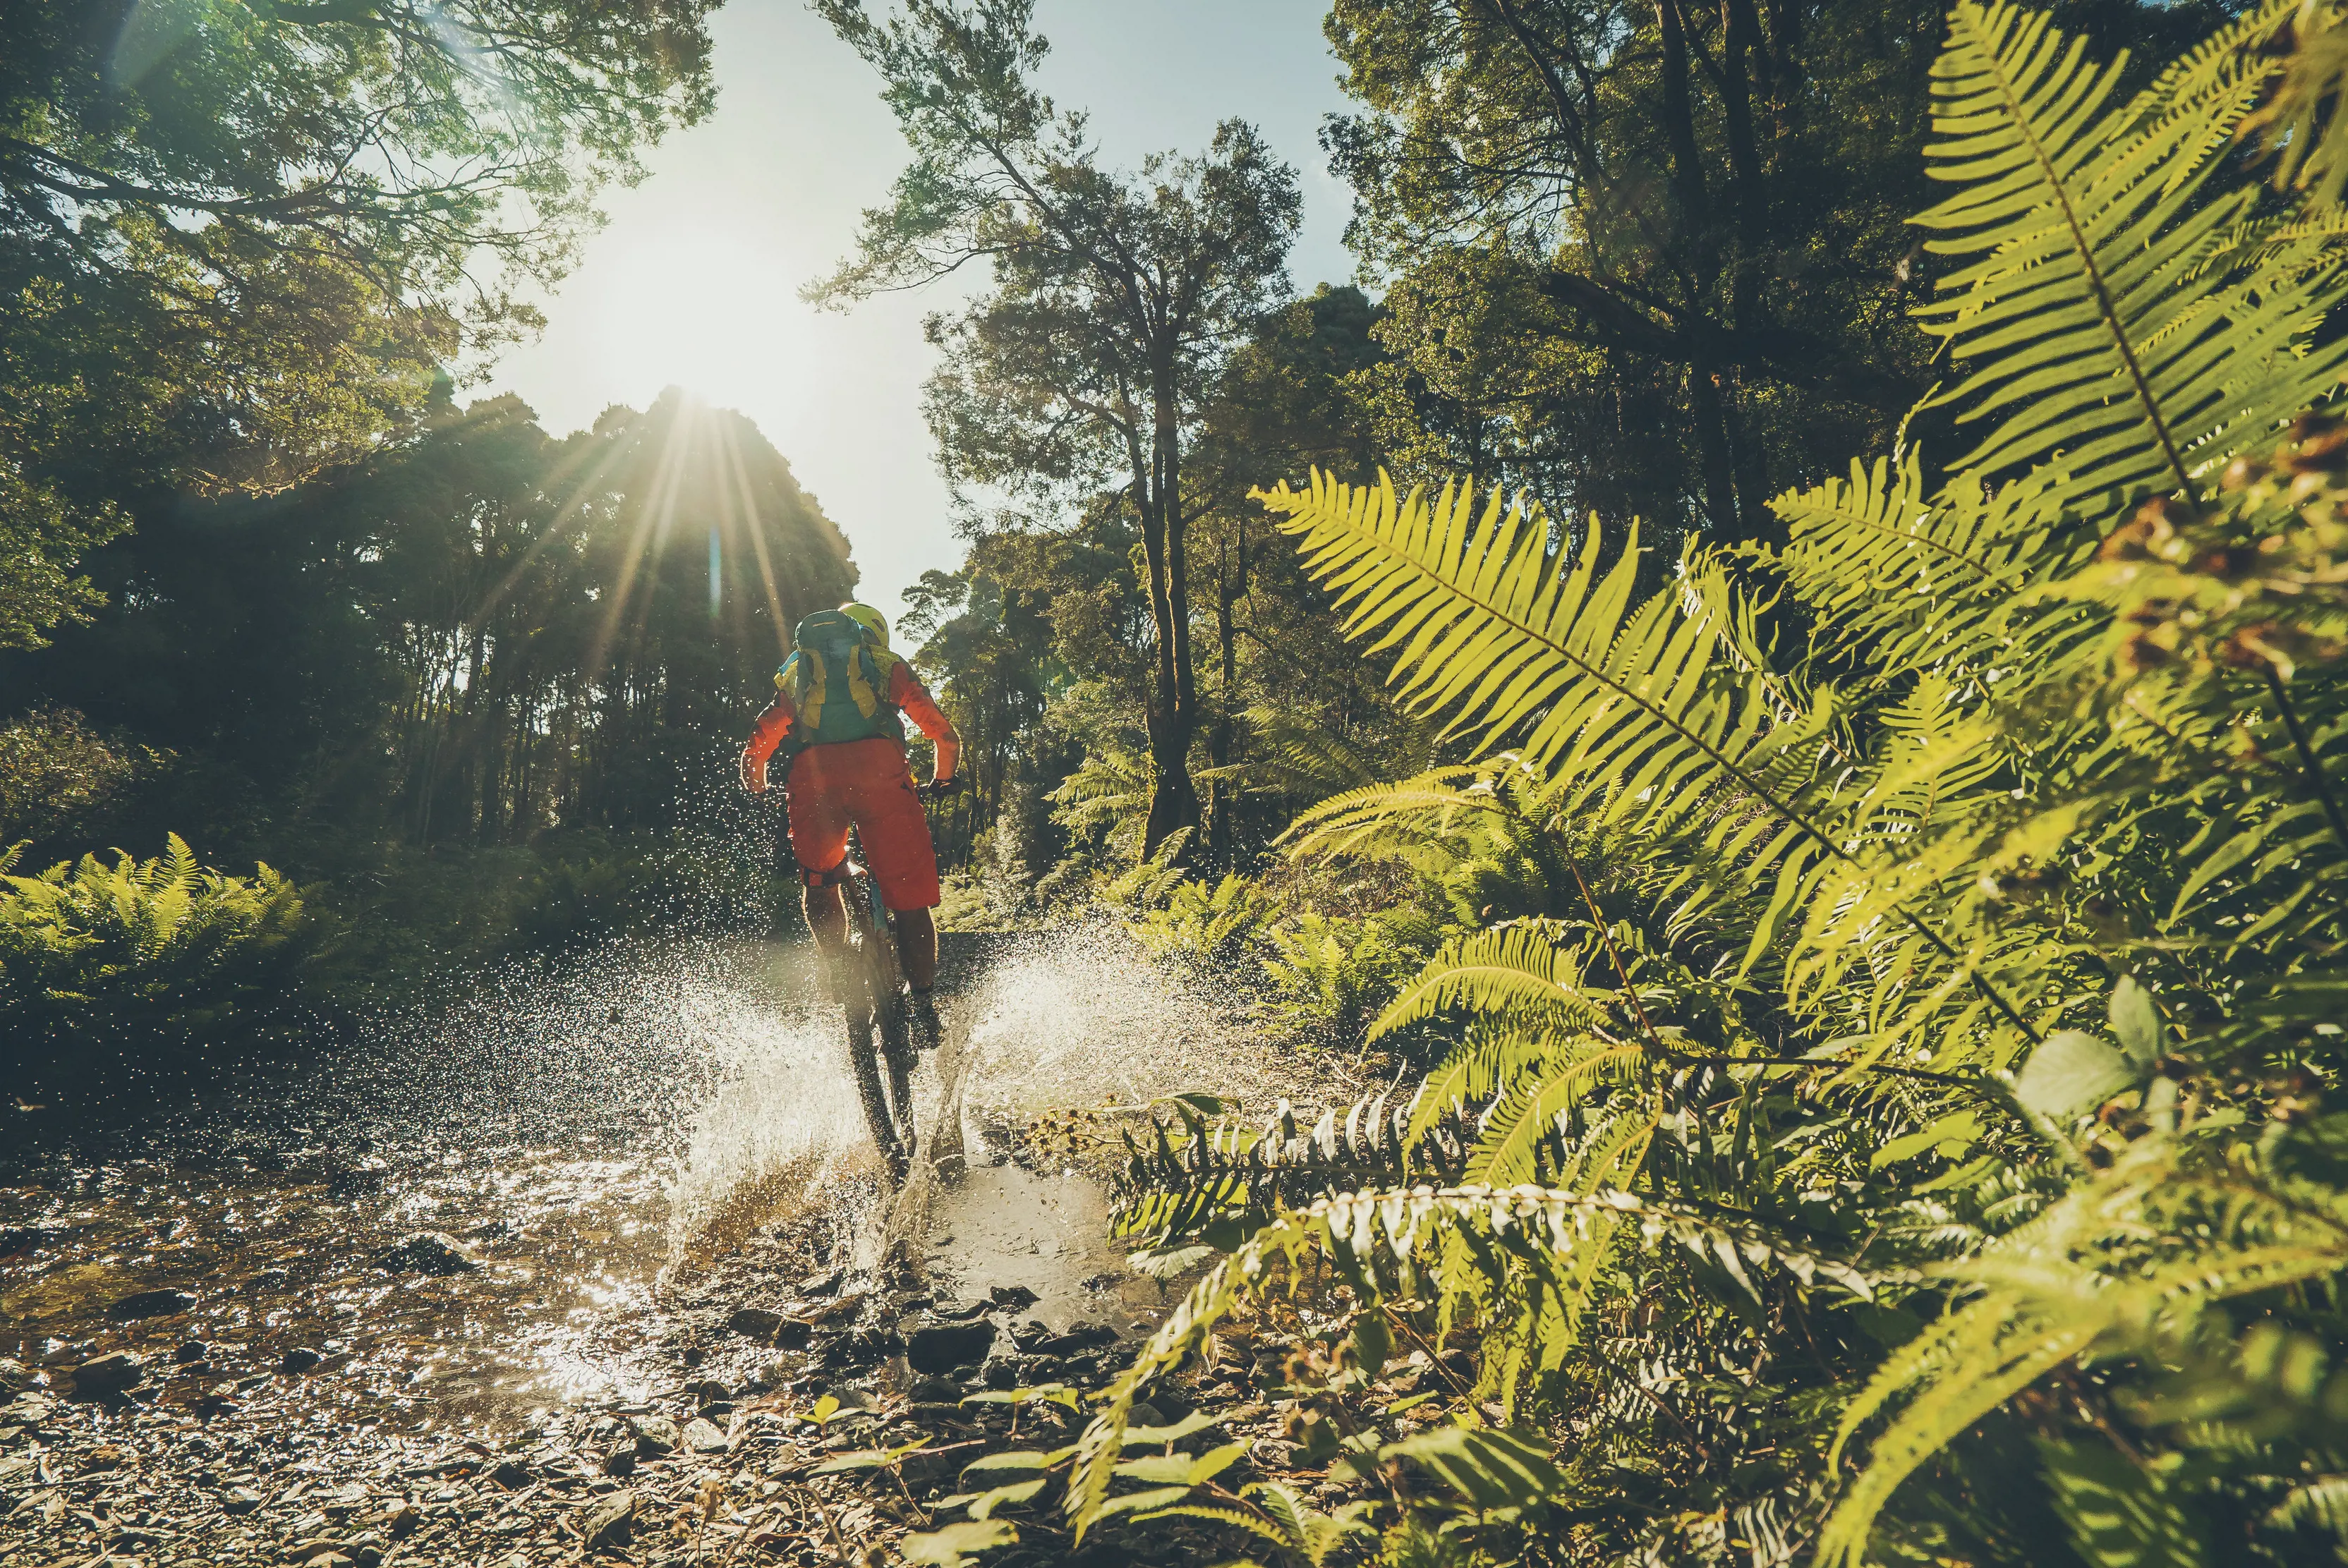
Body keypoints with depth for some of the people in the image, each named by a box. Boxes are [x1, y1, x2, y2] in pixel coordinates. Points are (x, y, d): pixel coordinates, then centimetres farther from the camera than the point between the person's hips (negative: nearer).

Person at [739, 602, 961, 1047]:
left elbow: (757, 748, 30)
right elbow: (946, 735, 24)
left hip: (811, 773, 2)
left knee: (818, 883, 23)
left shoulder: (796, 671, 35)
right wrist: (943, 779, 41)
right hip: (878, 767, -2)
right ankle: (923, 1003, 3)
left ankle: (842, 972, 7)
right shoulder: (888, 666, 29)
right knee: (908, 895, 5)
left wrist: (761, 798, 46)